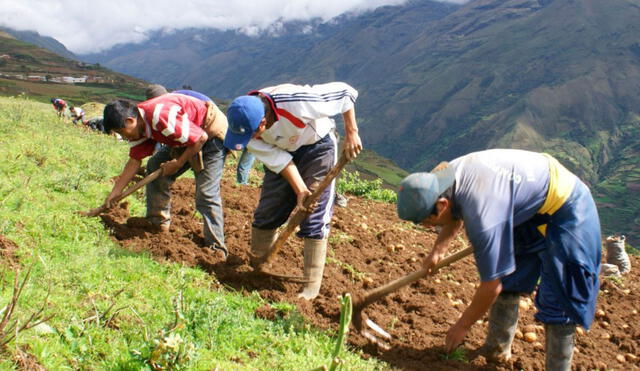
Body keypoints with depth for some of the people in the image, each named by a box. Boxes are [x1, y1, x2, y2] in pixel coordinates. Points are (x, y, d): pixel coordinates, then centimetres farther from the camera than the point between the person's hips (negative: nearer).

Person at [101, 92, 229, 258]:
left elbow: (201, 138, -29)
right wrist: (114, 193, 3)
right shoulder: (139, 125, -2)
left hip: (211, 134, -10)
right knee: (155, 166, 10)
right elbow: (134, 160, 5)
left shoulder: (161, 117, -32)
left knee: (206, 194, -15)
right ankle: (157, 220, 18)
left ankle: (216, 248, -9)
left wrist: (178, 163, -17)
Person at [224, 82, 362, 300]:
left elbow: (345, 92, -27)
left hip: (317, 146, -4)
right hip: (281, 150, 4)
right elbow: (278, 159, -19)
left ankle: (312, 288, -4)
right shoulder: (244, 124, -24)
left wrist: (351, 134, -25)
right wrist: (300, 190, -28)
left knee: (314, 218, -10)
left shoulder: (294, 101, -40)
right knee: (267, 210, 2)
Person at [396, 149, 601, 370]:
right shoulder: (443, 175, -15)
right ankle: (497, 349, 28)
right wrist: (438, 249, 4)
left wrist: (462, 326, -11)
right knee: (507, 282, 14)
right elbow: (456, 215, 13)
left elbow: (491, 286, -26)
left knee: (557, 302, -8)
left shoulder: (482, 215, -39)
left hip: (565, 209, -9)